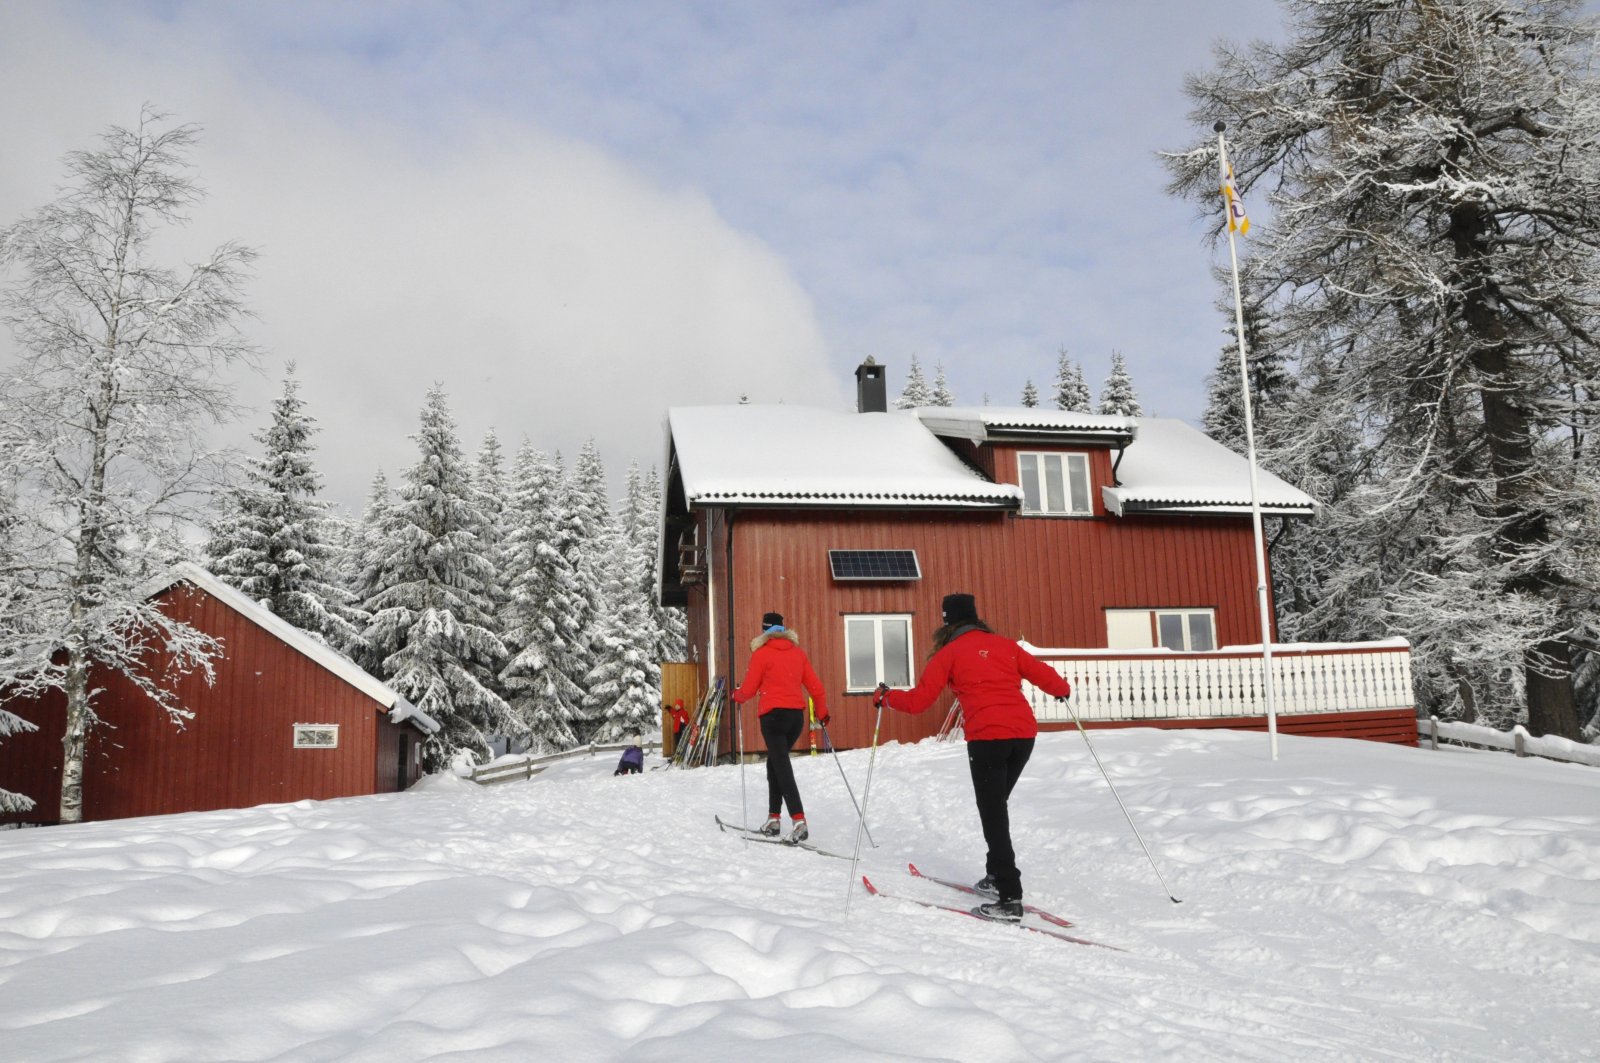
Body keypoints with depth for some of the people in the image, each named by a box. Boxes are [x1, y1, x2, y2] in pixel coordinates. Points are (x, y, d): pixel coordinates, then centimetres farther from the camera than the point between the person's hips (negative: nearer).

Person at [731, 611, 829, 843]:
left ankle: (799, 821, -21)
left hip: (774, 715, -5)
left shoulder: (761, 653, -4)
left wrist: (737, 696, 20)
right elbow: (814, 686, 10)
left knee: (781, 766, -8)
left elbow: (749, 689, -2)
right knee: (775, 762, 19)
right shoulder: (798, 652, 10)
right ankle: (773, 819, 19)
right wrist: (822, 713, 23)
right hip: (797, 715, 6)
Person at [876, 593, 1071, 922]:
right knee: (997, 806, 23)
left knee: (993, 816, 0)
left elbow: (918, 700, 2)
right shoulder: (1004, 644, 15)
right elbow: (1040, 673, 16)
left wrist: (886, 697, 20)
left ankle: (1010, 898, -5)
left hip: (987, 737, -5)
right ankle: (997, 875, 29)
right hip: (1024, 733, 5)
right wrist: (1063, 689, 38)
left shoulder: (949, 653, 4)